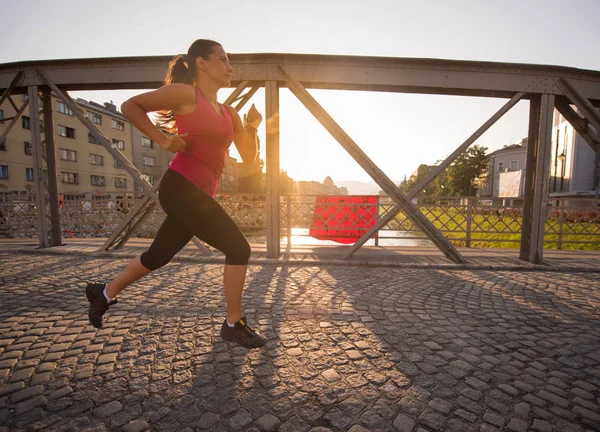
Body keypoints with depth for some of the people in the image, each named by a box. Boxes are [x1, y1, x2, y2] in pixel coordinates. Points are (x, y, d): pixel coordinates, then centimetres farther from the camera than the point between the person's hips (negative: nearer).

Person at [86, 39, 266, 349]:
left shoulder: (229, 113, 17)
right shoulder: (185, 93, -2)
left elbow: (249, 158, 14)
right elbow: (130, 106, 0)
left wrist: (252, 128, 0)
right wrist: (162, 140, -10)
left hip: (198, 195, 8)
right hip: (181, 188, -8)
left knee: (158, 256, 19)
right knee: (238, 248, -8)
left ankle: (104, 293, 42)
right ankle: (233, 324, 8)